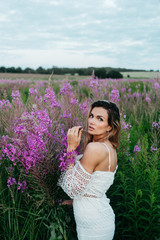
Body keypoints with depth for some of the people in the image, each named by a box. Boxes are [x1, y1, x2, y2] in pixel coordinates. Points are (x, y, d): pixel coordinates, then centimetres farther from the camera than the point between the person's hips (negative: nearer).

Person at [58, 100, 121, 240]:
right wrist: (74, 200, 18)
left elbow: (72, 189, -23)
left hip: (93, 228, -8)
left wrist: (71, 148, -22)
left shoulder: (95, 148, -28)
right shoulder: (109, 147, 1)